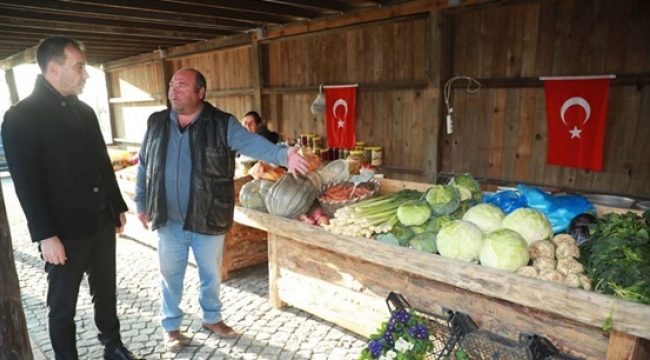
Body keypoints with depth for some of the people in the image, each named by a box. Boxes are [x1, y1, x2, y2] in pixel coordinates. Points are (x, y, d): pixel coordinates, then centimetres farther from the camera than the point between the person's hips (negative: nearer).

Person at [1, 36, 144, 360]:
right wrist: (45, 235, -17)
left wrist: (118, 206, 14)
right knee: (62, 305, 12)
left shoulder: (84, 111, 9)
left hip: (102, 223, 6)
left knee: (106, 292, 18)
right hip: (65, 230, -6)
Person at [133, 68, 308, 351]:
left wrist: (283, 155, -43)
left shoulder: (222, 124, -11)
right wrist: (141, 204, 9)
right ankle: (170, 325, 38)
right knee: (170, 274, 16)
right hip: (168, 220, 2)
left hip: (208, 219, -2)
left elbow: (253, 143, -25)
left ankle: (212, 318, 41)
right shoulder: (156, 123, 1)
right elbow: (144, 166, 8)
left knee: (211, 274, 16)